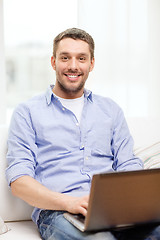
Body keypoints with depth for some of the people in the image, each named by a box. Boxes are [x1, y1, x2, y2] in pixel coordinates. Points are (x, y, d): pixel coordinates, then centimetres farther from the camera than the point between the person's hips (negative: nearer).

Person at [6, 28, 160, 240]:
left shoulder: (110, 109, 22)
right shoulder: (27, 112, 11)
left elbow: (128, 165, 16)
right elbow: (18, 178, 0)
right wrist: (68, 201, -19)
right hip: (57, 211, -2)